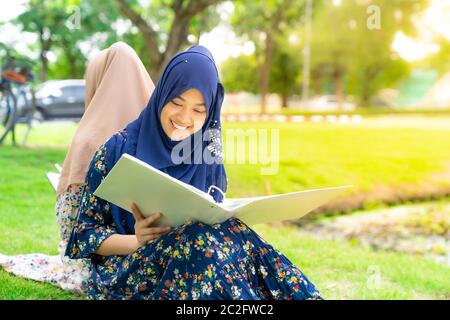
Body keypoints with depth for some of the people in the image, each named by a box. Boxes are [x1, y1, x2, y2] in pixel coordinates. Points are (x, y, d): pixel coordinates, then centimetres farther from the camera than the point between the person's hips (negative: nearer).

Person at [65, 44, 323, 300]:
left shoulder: (208, 158, 7)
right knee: (200, 240, -34)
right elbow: (86, 232, 0)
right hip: (127, 268, -3)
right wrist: (136, 241, -20)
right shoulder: (119, 149, -2)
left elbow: (215, 222, 11)